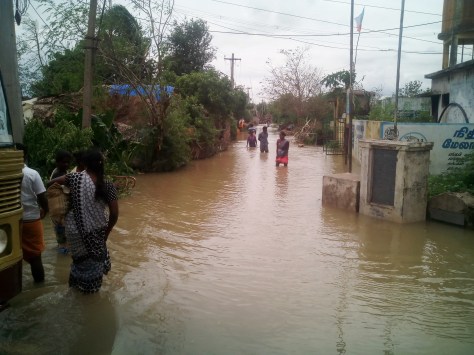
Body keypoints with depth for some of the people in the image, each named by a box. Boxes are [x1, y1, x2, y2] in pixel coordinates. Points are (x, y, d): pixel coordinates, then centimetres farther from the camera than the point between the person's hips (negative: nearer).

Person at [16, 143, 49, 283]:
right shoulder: (32, 173, -13)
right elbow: (42, 197, -13)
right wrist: (45, 210, 6)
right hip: (31, 218, -2)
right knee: (34, 251, 12)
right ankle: (39, 278, 24)